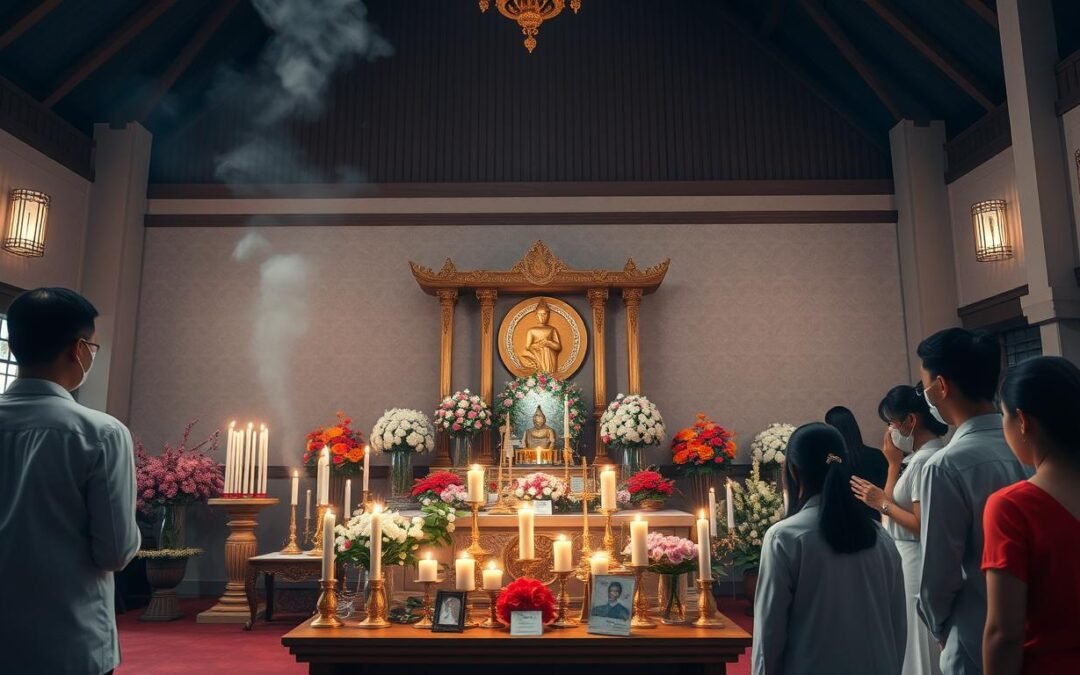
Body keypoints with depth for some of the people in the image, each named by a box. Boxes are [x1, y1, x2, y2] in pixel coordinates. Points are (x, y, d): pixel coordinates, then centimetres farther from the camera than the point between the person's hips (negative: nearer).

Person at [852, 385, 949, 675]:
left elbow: (922, 525, -23)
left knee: (917, 643, 4)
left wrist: (882, 503, -13)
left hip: (915, 563, -10)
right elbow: (894, 505, 7)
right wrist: (894, 462, 5)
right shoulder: (916, 457, 10)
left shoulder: (925, 460, -19)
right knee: (911, 643, 18)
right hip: (904, 559, 10)